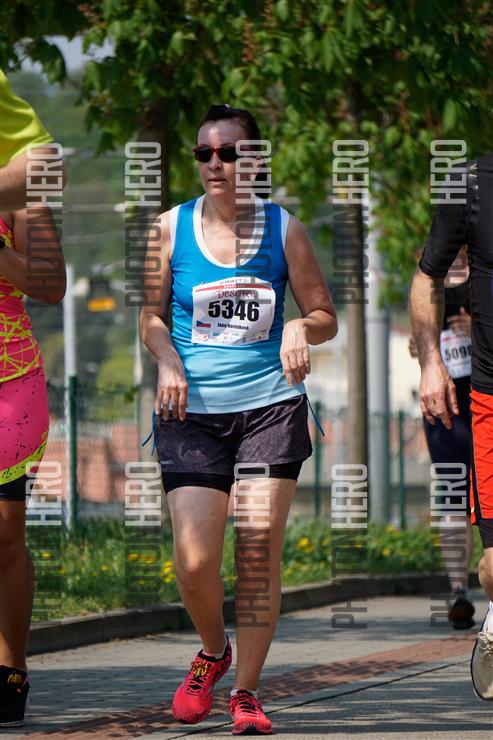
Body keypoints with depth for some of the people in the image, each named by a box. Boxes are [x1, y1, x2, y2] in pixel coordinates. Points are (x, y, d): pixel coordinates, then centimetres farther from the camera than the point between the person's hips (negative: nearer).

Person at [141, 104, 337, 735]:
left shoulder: (283, 229, 3)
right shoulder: (171, 227, 3)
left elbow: (325, 316, 10)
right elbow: (149, 315, 10)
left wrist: (300, 329, -12)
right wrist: (167, 360, -9)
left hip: (271, 404, 0)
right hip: (192, 409, 0)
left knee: (259, 552, -6)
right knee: (194, 560, -8)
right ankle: (213, 653, 23)